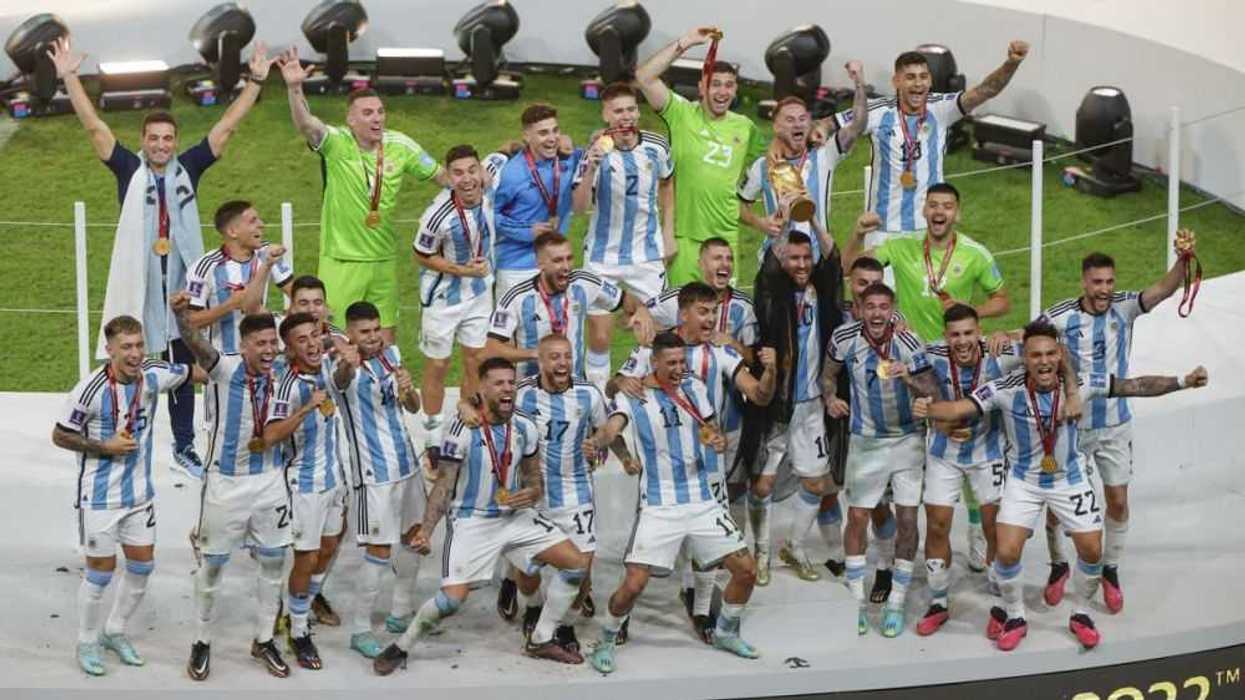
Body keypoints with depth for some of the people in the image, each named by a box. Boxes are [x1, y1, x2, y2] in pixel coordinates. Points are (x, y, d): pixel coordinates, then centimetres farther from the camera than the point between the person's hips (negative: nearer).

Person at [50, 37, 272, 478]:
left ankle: (184, 446, 21)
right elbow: (94, 126, -6)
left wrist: (255, 81, 0)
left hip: (181, 284, 2)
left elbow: (227, 126, 4)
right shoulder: (129, 169, 0)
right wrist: (70, 77, -14)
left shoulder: (188, 168, 5)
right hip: (137, 285, -2)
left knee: (183, 366, 11)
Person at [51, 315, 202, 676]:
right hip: (99, 497, -5)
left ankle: (115, 632, 34)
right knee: (100, 573, 3)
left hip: (140, 493, 5)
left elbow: (197, 371, 4)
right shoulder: (91, 388, -21)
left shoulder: (154, 375, -8)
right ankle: (87, 642, 24)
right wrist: (105, 447, -18)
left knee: (142, 568, 13)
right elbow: (60, 435, -11)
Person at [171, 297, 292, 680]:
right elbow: (197, 344, -38)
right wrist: (182, 315, -57)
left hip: (270, 482, 4)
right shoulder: (225, 369, -17)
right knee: (211, 565, 8)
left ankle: (263, 641, 28)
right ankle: (202, 642, 24)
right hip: (225, 483, -4)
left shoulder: (280, 378, -4)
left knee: (273, 562, 11)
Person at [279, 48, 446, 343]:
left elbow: (439, 175, 12)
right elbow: (305, 124, -32)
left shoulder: (399, 145, -1)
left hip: (384, 260, 4)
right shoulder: (336, 142, -13)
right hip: (341, 260, -4)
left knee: (385, 338, 13)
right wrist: (295, 89, -49)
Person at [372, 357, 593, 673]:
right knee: (452, 599, -18)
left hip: (516, 516, 5)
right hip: (471, 521, -5)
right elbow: (444, 484, -13)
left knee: (577, 563, -3)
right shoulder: (464, 429, -18)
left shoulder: (525, 427, -3)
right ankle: (400, 647, 9)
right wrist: (425, 529, -24)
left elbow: (533, 475, 10)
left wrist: (533, 492, -14)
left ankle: (541, 641, 13)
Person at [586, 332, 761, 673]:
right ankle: (606, 641, 11)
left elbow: (715, 432, 14)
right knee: (634, 583, -14)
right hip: (658, 507, -5)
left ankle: (725, 632, 30)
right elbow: (613, 426, -26)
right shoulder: (632, 395, -7)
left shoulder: (695, 388, 7)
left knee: (746, 570, 5)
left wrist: (719, 441, -11)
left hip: (702, 501, 5)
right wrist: (597, 440, -49)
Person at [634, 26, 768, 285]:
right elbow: (644, 77, -11)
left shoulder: (746, 128, 10)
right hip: (684, 235, -3)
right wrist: (684, 43, -11)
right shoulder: (682, 114, -1)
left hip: (726, 236, 4)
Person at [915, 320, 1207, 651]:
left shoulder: (1082, 384, -22)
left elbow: (1135, 386, -16)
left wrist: (1183, 382, -24)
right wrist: (928, 409, -48)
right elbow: (959, 408, -29)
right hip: (1024, 480, -1)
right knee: (1007, 552, -9)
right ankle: (1014, 618, 17)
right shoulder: (1006, 388, -25)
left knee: (1092, 552, 2)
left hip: (1071, 478, 1)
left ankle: (1081, 615, 29)